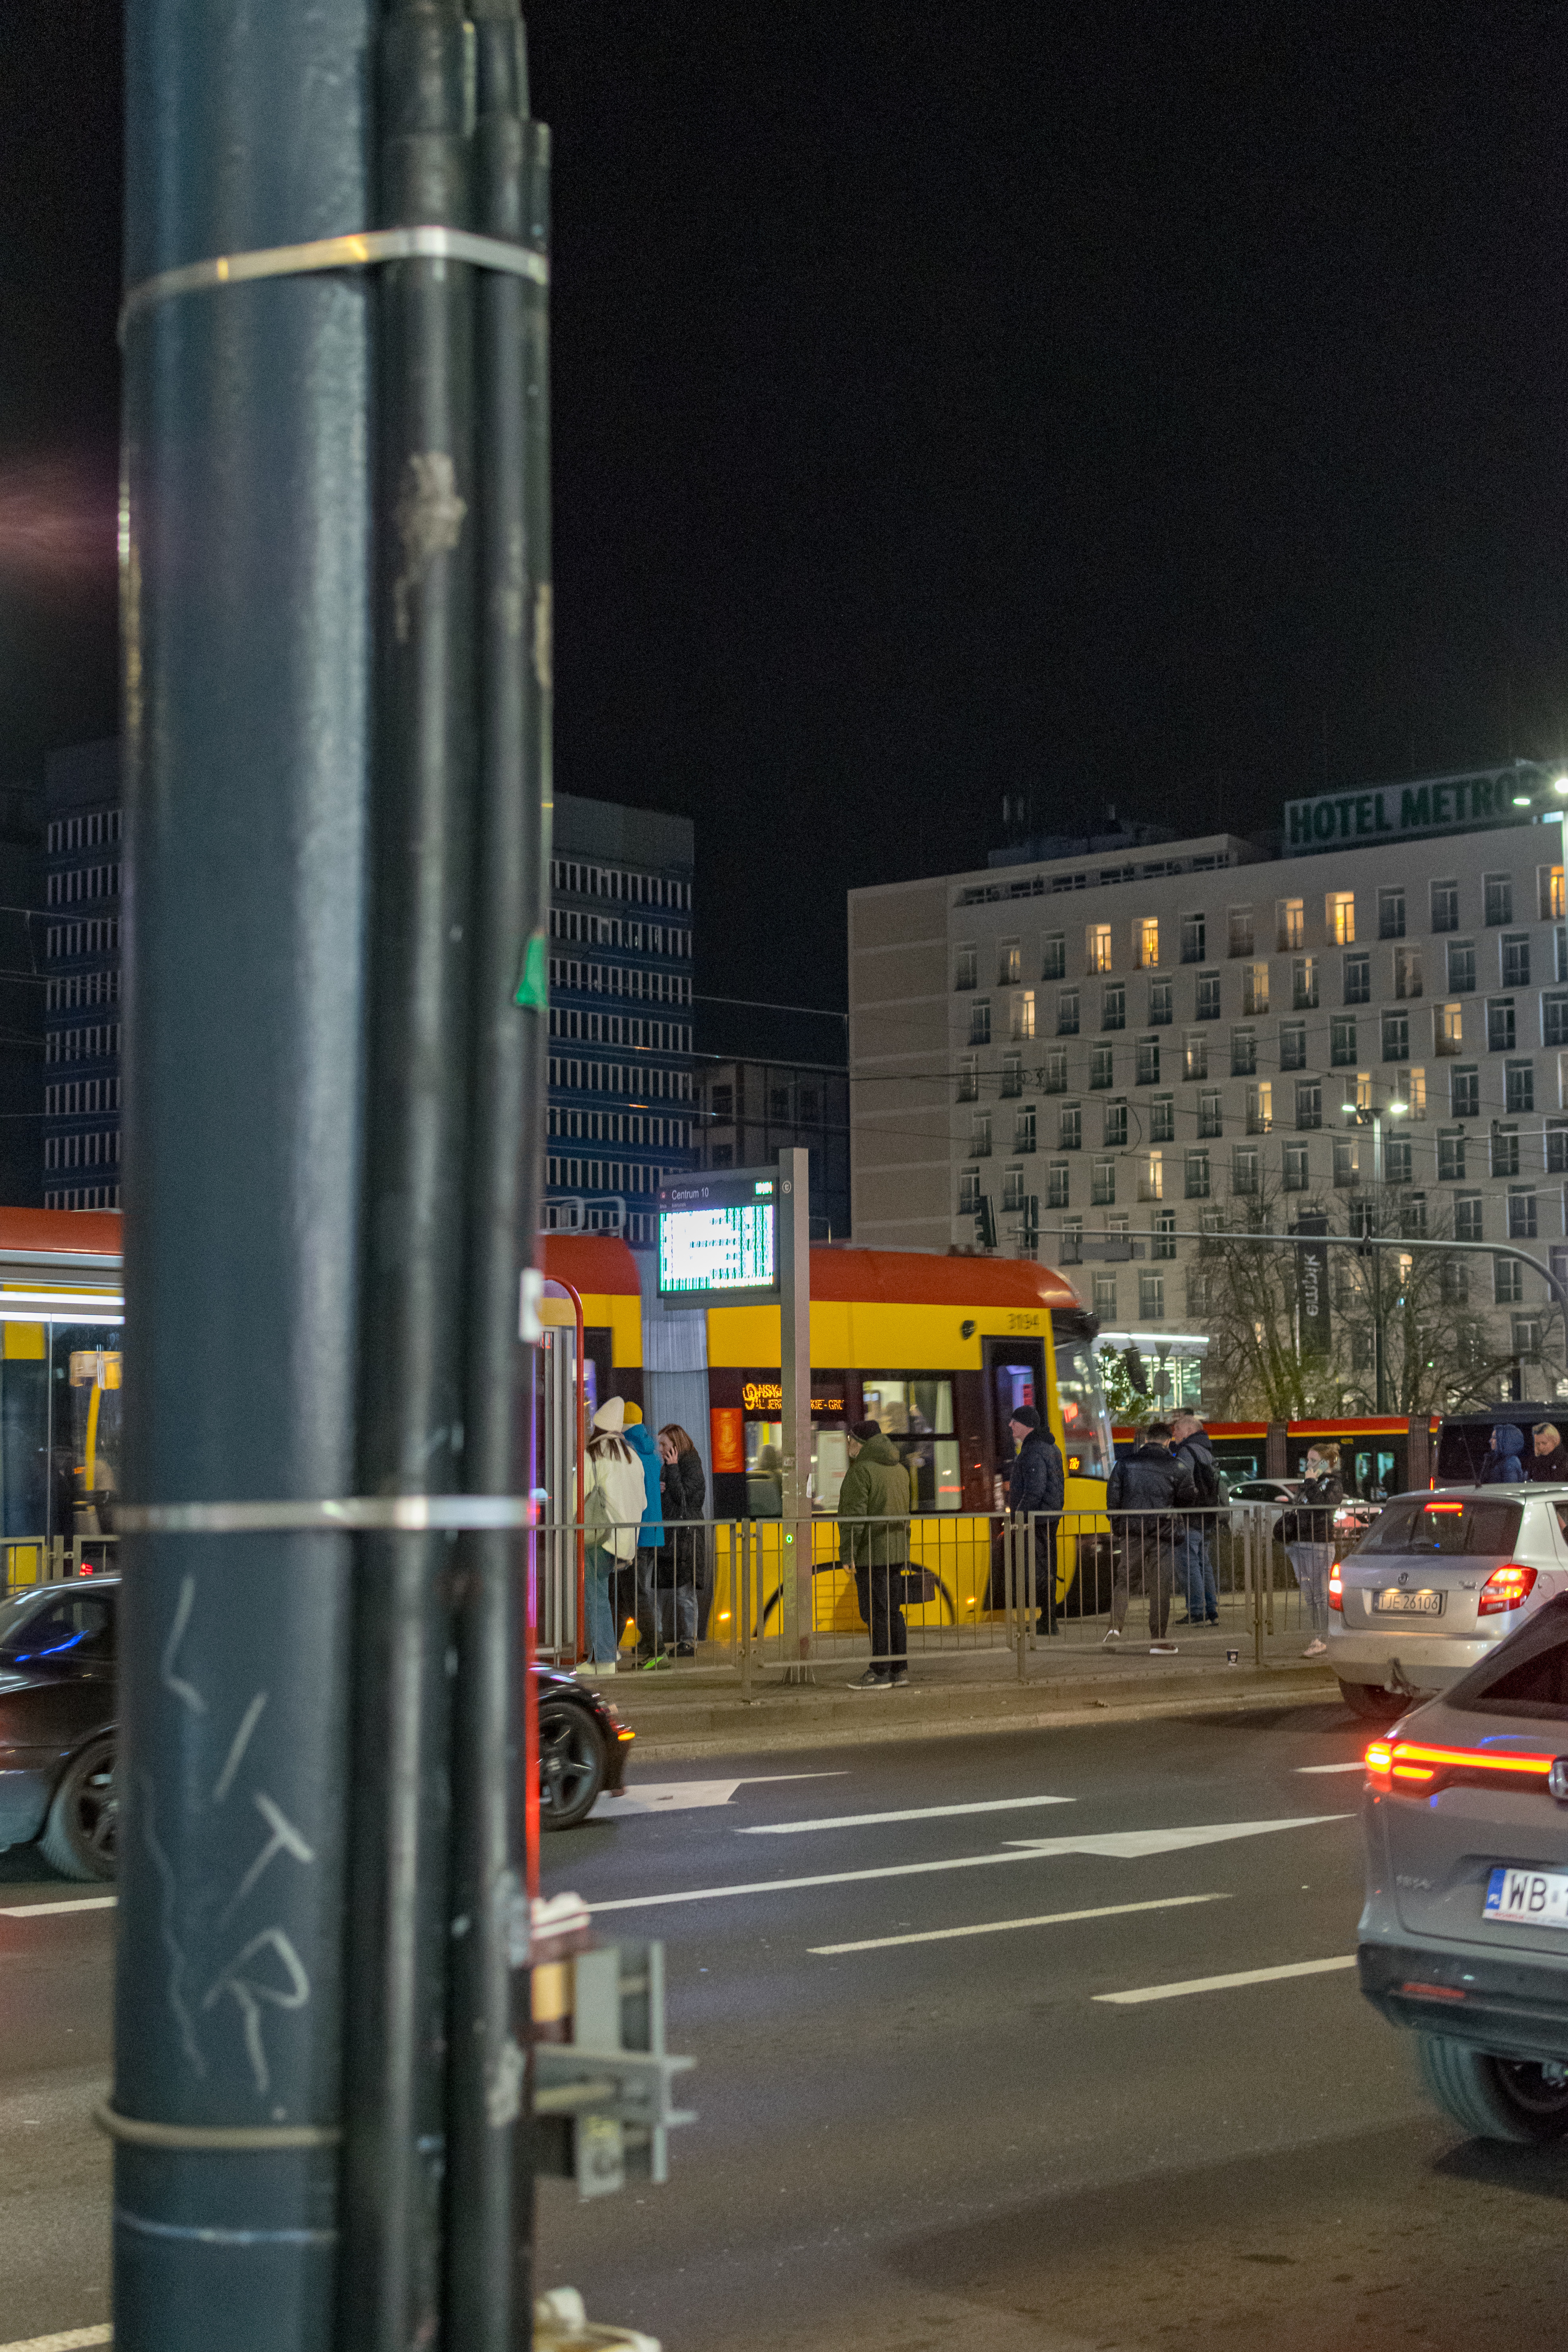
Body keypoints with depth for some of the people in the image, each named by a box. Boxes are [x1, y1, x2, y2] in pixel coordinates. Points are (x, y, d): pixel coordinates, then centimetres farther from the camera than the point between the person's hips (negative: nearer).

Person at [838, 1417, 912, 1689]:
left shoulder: (861, 1471, -12)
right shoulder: (899, 1470, 15)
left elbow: (854, 1515, -18)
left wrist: (848, 1553, -17)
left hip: (871, 1553, -8)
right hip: (896, 1552, 8)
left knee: (875, 1613, -5)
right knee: (893, 1611, 12)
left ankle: (880, 1672, -5)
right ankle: (899, 1670, 12)